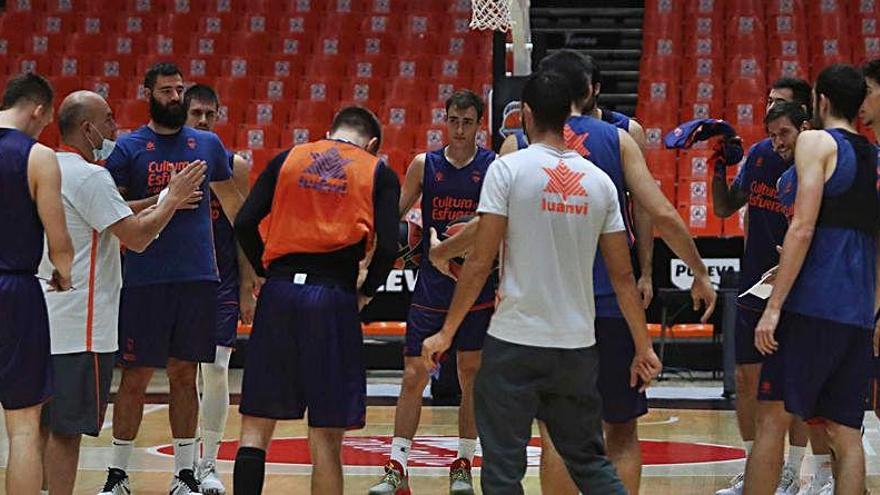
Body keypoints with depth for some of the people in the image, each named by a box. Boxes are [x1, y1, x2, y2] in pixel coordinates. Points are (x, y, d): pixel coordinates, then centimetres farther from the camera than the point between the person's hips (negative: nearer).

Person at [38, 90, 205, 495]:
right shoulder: (90, 176, -15)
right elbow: (137, 238, -18)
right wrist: (173, 198, -4)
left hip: (42, 318, 9)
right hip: (78, 325, -9)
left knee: (44, 425, 14)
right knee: (66, 429, -6)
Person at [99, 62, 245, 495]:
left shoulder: (208, 145, 9)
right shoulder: (128, 148, -1)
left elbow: (231, 200, 21)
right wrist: (161, 202, -18)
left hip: (198, 277, 3)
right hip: (145, 278, -3)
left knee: (185, 375, 8)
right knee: (135, 377, 0)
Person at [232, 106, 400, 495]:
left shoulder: (287, 159, 13)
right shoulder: (378, 172, 8)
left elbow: (244, 224, 4)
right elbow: (387, 246, -4)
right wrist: (365, 292, 12)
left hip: (279, 291, 2)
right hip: (334, 296, -2)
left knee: (256, 425, 9)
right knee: (326, 434, 5)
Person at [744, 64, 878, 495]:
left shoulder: (816, 142, -3)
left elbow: (803, 228, -12)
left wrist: (774, 306, -14)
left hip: (812, 303, -7)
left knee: (773, 418, -2)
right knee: (845, 433, 5)